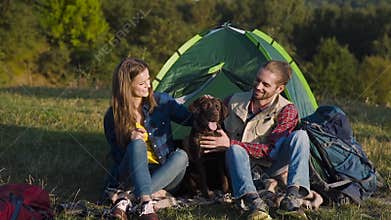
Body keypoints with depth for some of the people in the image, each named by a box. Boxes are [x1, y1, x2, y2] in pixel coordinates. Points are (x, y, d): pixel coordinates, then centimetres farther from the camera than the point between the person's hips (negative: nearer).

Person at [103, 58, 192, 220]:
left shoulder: (162, 101, 0)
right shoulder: (113, 116, -3)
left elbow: (190, 119, 9)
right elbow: (117, 156, 0)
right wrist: (129, 139, -21)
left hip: (165, 175, 2)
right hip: (132, 175, -2)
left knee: (181, 156, -30)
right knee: (137, 143, -31)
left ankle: (128, 199, -36)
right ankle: (146, 203, -49)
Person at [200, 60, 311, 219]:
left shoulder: (286, 110, -13)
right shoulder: (235, 101, -2)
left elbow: (270, 149, -22)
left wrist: (230, 144, -27)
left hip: (269, 165, -2)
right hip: (241, 163, 2)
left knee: (300, 136, -26)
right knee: (235, 149, -34)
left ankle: (292, 197, -42)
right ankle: (254, 203, -52)